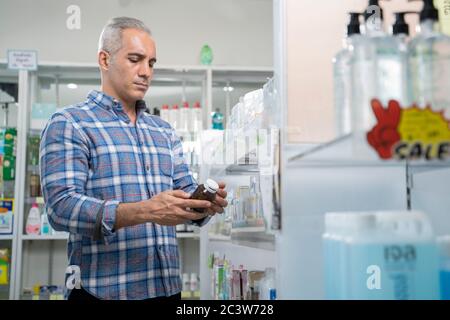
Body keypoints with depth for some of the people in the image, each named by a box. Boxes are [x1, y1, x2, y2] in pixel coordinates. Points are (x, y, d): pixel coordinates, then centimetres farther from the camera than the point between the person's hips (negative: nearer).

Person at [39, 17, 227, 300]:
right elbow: (61, 207, -17)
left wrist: (205, 204, -13)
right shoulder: (68, 124, -6)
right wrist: (145, 211, -30)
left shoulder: (164, 131, 13)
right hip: (104, 290, -5)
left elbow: (186, 191, 12)